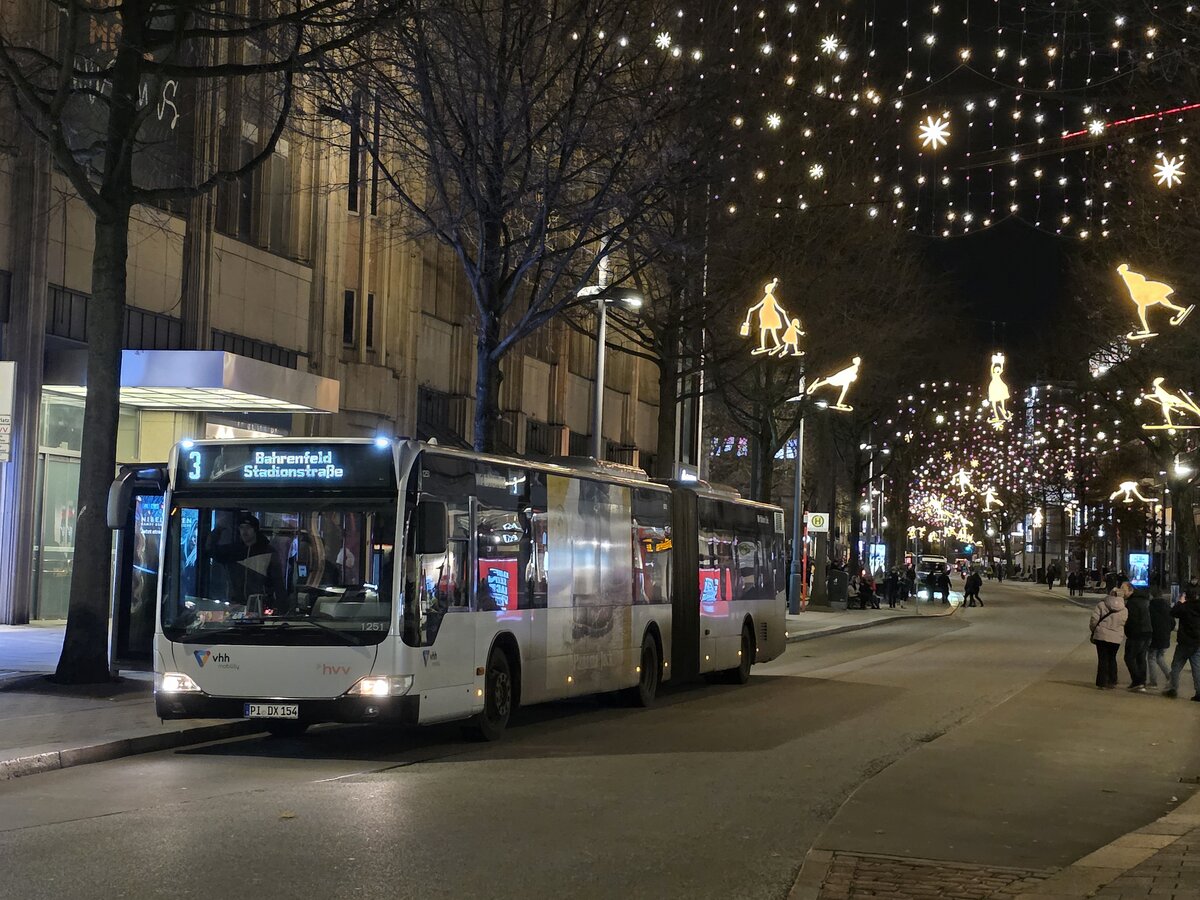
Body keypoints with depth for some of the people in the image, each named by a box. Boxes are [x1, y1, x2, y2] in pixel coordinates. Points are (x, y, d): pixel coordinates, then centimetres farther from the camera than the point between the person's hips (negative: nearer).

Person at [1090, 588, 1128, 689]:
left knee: (1102, 659, 3)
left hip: (1101, 636, -2)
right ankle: (1112, 682, 20)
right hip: (1116, 638, 2)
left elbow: (1094, 620, -6)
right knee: (1112, 659, 18)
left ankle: (1102, 683, 0)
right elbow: (1124, 624, 2)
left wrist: (1093, 631, 8)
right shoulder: (1124, 610, 3)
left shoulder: (1101, 605, -4)